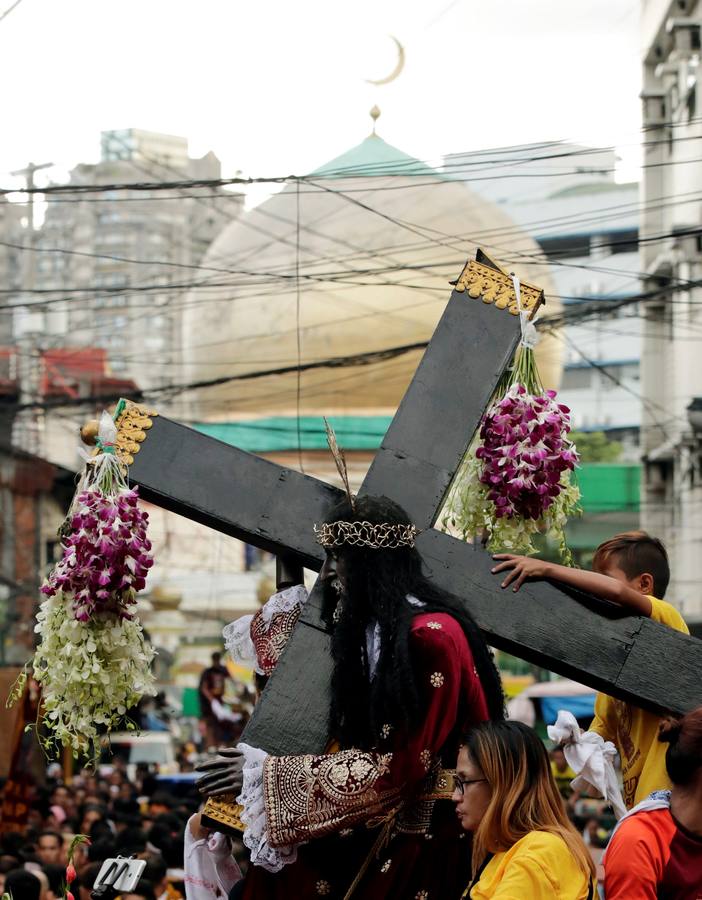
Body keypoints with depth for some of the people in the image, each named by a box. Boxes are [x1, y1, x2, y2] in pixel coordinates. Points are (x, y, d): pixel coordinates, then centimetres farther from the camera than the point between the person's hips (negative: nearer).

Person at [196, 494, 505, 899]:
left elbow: (397, 768, -18)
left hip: (429, 846, -8)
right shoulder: (379, 628, 13)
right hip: (386, 830, 8)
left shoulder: (431, 637, -15)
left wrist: (267, 773, -14)